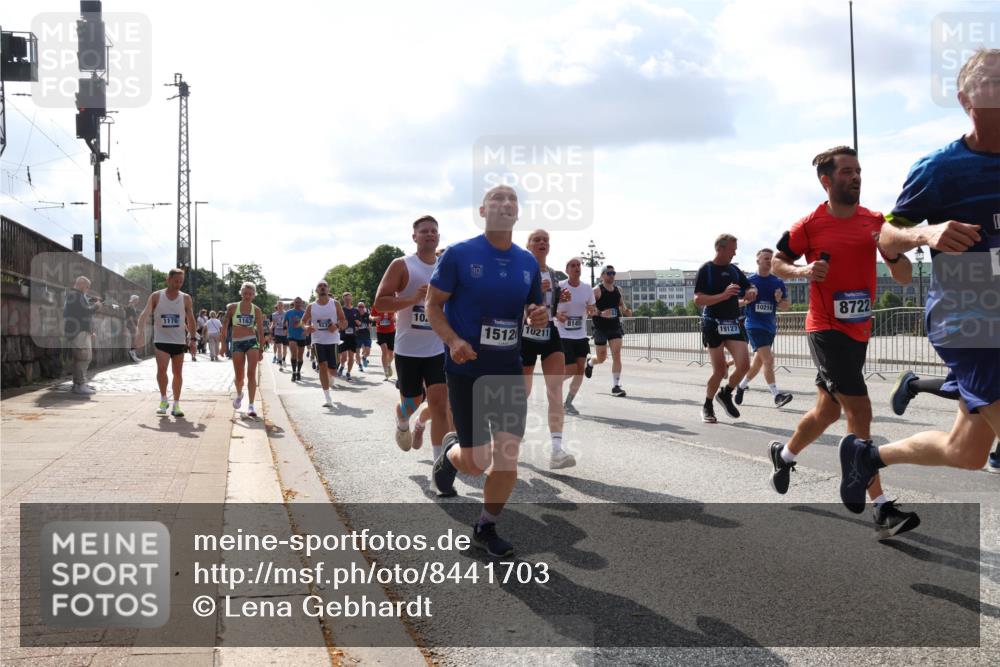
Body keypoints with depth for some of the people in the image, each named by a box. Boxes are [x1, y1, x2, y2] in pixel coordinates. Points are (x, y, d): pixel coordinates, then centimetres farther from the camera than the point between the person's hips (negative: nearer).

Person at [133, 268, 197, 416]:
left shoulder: (185, 298, 4)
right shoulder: (156, 296, 0)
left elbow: (191, 320, 8)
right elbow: (145, 314, -4)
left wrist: (192, 339, 2)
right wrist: (140, 331, -19)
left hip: (179, 341, 2)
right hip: (161, 340, -2)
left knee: (178, 373, 5)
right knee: (161, 368, -18)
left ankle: (176, 405, 14)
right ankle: (163, 400, 1)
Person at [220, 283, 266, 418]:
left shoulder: (256, 310, 2)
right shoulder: (232, 307, 0)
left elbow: (260, 330, 7)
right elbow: (225, 325, 4)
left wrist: (261, 349, 6)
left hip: (252, 342, 0)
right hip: (237, 343, 0)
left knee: (251, 374, -10)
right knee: (239, 376, 6)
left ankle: (251, 405, -8)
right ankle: (239, 394, 39)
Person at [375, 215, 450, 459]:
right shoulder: (402, 265, -5)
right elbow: (379, 302, -12)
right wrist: (414, 298, -23)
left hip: (439, 349, 2)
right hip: (408, 349, -2)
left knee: (439, 403, -9)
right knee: (412, 402, 12)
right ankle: (402, 425, 49)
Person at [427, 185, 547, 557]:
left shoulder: (528, 263, 6)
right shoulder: (459, 254, -8)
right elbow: (433, 305, -4)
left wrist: (539, 318, -8)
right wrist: (452, 340, -21)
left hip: (509, 371, 4)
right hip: (467, 370, -4)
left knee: (507, 456, 0)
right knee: (476, 463, -2)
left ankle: (486, 528, 21)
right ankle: (450, 451, 35)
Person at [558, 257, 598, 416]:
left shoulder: (587, 289, 3)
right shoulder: (559, 287, -9)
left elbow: (593, 309, 13)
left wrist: (593, 311, -11)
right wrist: (556, 315, -22)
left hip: (581, 336, 5)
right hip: (563, 335, -4)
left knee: (581, 370, 0)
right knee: (571, 370, -10)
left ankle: (568, 402, 15)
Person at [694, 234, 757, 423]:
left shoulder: (734, 269, 11)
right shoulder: (706, 270, -6)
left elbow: (750, 287, 21)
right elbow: (698, 299, -14)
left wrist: (751, 292, -5)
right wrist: (723, 295, -26)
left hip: (734, 323, 5)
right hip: (713, 324, -5)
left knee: (744, 365, -9)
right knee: (720, 371, -4)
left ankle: (725, 394, 18)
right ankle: (707, 406, 18)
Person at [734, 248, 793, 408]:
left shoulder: (778, 282, 7)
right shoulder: (748, 281, -2)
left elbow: (787, 305, 10)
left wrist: (780, 300, -12)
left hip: (770, 327, 5)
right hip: (754, 326, -5)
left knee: (758, 362, 13)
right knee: (768, 359, -20)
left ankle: (741, 386, 34)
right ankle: (776, 395, -21)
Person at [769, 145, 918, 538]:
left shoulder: (875, 222, 3)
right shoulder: (809, 226, -8)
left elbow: (904, 277, 3)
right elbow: (776, 262, 4)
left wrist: (892, 251, -18)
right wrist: (803, 271, -16)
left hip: (858, 331, 6)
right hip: (827, 329, -6)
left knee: (828, 410, 18)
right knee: (860, 412, -14)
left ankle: (784, 455, 45)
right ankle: (882, 510, -12)